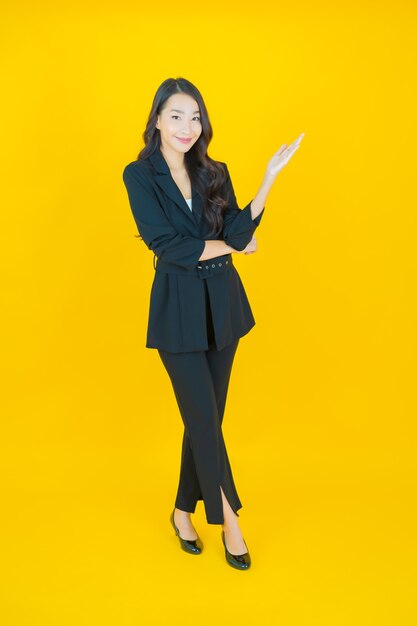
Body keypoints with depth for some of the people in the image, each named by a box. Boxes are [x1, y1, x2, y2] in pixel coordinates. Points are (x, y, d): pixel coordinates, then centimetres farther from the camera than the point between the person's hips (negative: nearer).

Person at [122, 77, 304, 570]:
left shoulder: (215, 174, 7)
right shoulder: (139, 175, -6)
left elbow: (238, 232, -8)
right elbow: (165, 243, -15)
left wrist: (268, 179, -16)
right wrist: (228, 245, -6)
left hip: (222, 305, 5)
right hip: (178, 310, -4)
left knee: (203, 418, 12)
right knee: (205, 419, 0)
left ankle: (183, 512, 31)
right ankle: (229, 520, 18)